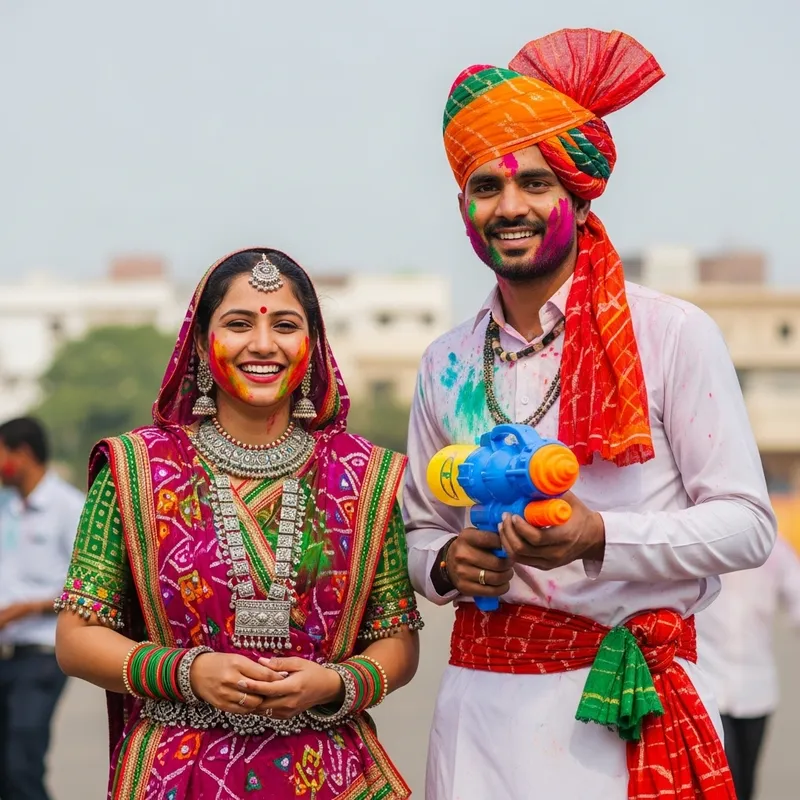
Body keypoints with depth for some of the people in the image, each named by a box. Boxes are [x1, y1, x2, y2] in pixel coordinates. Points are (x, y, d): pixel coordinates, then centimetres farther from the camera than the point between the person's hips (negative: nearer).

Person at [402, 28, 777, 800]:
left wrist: (600, 537, -20)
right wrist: (446, 563, -4)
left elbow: (746, 523, -6)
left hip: (628, 704, -4)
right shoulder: (448, 362, 10)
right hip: (484, 702, 4)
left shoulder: (673, 334, -5)